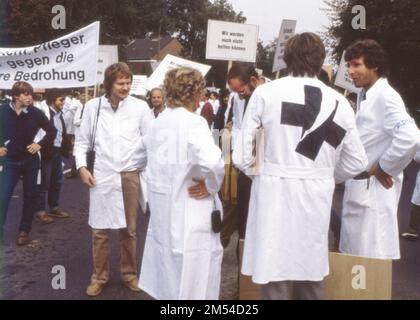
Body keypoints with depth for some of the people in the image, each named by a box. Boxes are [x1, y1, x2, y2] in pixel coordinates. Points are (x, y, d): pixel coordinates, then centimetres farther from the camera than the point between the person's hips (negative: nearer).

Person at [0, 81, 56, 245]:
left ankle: (24, 231, 23)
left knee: (29, 196, 9)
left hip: (30, 160, 1)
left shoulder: (35, 112, -10)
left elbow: (52, 131, 0)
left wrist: (40, 144, -10)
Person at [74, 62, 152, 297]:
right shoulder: (93, 106, -1)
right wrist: (82, 167, -2)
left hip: (130, 175, 0)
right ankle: (100, 276, 26)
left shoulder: (140, 107, -4)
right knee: (100, 230, 8)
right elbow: (82, 141, 8)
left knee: (129, 230, 12)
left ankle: (129, 273, 30)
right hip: (102, 175, 1)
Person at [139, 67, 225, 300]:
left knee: (167, 284, 21)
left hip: (162, 211, 8)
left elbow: (154, 167, 12)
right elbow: (212, 162, -31)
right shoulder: (194, 122, -16)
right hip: (189, 213, -8)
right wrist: (211, 186, -14)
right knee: (191, 286, 5)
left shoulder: (157, 124, 7)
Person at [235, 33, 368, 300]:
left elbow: (244, 154, -7)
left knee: (275, 276, 8)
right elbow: (356, 162, 7)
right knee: (312, 277, 19)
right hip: (316, 198, 3)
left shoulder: (265, 93, -6)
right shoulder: (339, 102, 2)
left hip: (275, 194, -2)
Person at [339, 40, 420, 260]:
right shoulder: (364, 95, 12)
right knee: (352, 252, 17)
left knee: (372, 254, 0)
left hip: (375, 189, -9)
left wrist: (383, 169, -16)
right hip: (357, 187, 9)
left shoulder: (386, 97, -16)